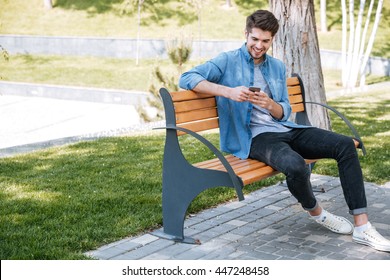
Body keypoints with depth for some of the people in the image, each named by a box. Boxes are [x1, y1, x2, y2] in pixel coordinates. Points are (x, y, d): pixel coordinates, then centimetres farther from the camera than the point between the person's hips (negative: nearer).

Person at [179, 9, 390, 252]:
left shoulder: (277, 67, 18)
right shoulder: (228, 61, 1)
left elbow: (284, 113, 14)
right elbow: (187, 78, -11)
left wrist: (270, 104, -11)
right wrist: (229, 91, -23)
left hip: (286, 130, 6)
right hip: (255, 137, -6)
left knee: (345, 145, -12)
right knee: (296, 165, -36)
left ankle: (362, 227, -12)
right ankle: (315, 212, -1)